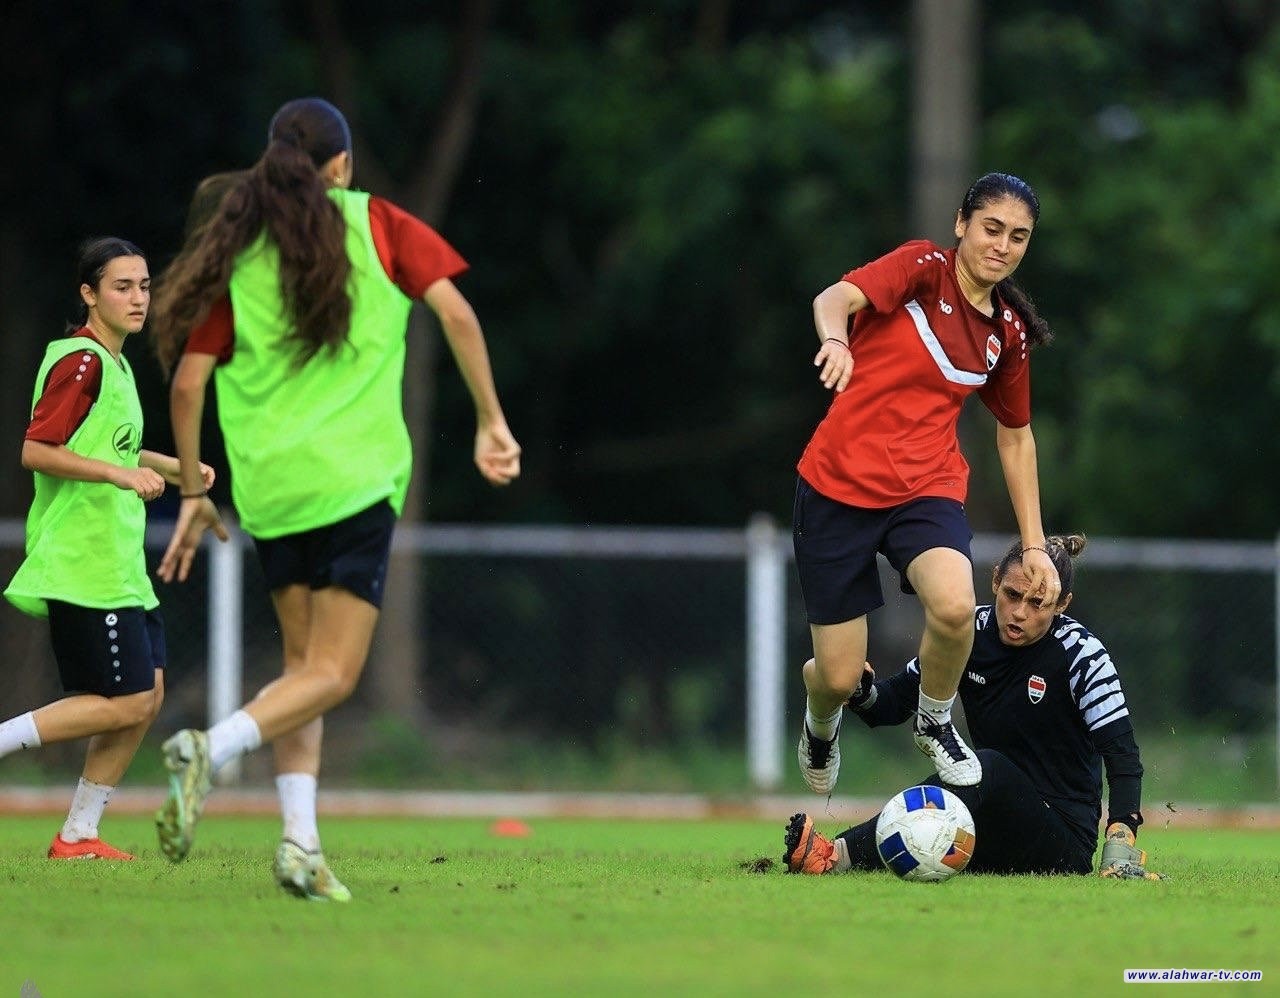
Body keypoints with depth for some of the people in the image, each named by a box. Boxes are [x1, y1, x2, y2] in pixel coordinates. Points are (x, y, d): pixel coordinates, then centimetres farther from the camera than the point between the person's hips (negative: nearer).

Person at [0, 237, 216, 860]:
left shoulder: (113, 363, 17)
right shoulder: (81, 362, -13)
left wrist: (173, 467, 25)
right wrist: (122, 473, -25)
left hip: (119, 566, 10)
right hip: (85, 567, -10)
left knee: (149, 691, 6)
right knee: (126, 703, -12)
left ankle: (78, 836, 11)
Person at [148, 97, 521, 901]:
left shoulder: (237, 251, 7)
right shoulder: (377, 225, 3)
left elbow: (187, 384, 3)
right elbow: (456, 313, -7)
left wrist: (195, 493, 13)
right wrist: (492, 423, 1)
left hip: (268, 489, 4)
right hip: (354, 480, -3)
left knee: (302, 662, 16)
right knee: (332, 675, -3)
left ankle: (301, 841, 4)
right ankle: (211, 750, -28)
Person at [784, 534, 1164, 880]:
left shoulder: (1080, 653, -12)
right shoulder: (972, 631, 2)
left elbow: (1122, 752, -17)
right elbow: (897, 700, 12)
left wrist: (1120, 842, -31)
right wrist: (862, 692, -12)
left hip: (1066, 845, -6)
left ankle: (836, 856, -49)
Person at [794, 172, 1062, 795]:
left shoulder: (1009, 332, 7)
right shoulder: (924, 269, -6)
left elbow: (1016, 438, 19)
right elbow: (835, 298, -25)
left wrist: (1034, 545, 14)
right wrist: (835, 340, -49)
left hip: (927, 489, 3)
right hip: (839, 485, -3)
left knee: (954, 605, -31)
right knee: (839, 678, -2)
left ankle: (935, 722, 0)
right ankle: (820, 723, 39)